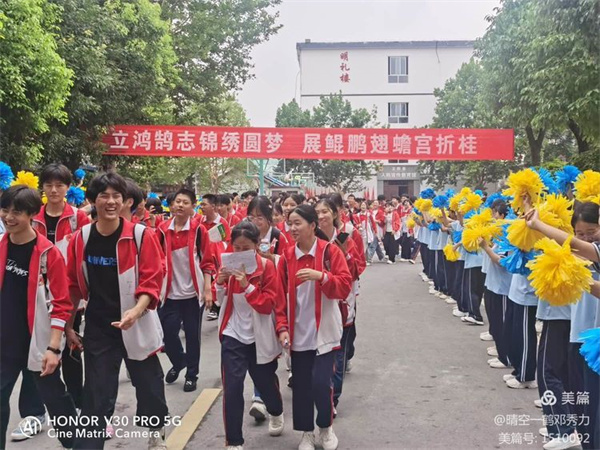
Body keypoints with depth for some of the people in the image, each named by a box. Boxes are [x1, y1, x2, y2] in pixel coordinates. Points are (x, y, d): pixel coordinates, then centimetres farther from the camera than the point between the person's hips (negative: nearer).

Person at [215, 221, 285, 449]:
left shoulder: (267, 266, -11)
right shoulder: (229, 264, 0)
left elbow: (269, 304, -17)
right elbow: (220, 301, 7)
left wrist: (247, 285, -30)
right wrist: (220, 282, -13)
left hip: (258, 337, -2)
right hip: (233, 335, 2)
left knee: (265, 381, 17)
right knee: (232, 387, -6)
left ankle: (276, 413, 50)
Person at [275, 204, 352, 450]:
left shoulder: (330, 251, -6)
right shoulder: (287, 257, 1)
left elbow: (345, 286, -11)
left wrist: (321, 276, -27)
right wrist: (282, 327, -5)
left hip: (324, 331, -3)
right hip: (298, 333, 3)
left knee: (321, 383, -6)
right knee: (301, 385, 7)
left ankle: (326, 428, 23)